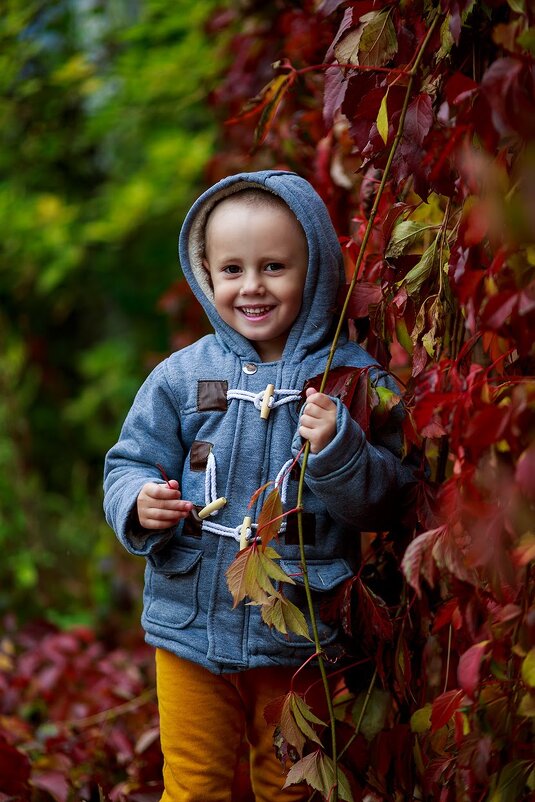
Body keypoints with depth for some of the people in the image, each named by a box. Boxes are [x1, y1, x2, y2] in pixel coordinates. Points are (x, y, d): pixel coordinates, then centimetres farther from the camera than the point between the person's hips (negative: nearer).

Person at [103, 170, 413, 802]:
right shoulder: (182, 375, -3)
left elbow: (380, 501, -10)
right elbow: (131, 464, 2)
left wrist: (338, 450, -27)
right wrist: (140, 504, -19)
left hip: (298, 635, -1)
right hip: (190, 625, 1)